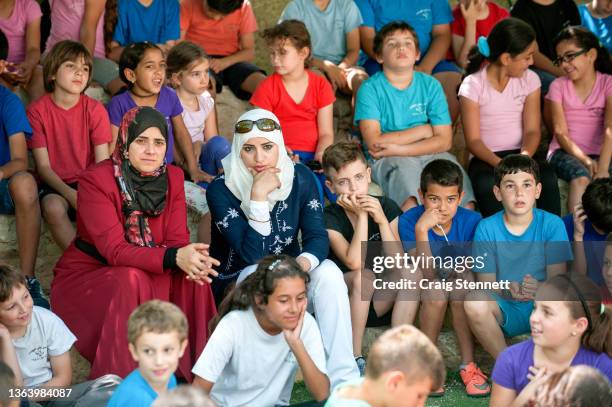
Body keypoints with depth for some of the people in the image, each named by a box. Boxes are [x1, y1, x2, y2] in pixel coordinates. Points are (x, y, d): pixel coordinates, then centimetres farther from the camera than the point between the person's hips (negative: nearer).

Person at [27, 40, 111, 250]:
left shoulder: (95, 109, -1)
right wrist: (70, 194, -22)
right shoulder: (37, 110, -4)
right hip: (55, 184, -1)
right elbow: (43, 165, -7)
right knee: (53, 207, -33)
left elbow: (102, 164, -4)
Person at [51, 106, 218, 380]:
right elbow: (114, 250, -28)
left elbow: (177, 241, -9)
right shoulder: (95, 180, -21)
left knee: (194, 275, -21)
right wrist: (174, 258, -43)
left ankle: (195, 370, -12)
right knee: (132, 280, -35)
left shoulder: (172, 177, -3)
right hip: (85, 275, -5)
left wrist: (190, 259, -36)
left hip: (145, 273, 5)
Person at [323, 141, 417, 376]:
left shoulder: (386, 207, -2)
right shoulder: (330, 219, -13)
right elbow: (355, 262, -29)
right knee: (364, 275, -33)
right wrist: (361, 216, -24)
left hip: (377, 303, 4)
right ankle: (354, 359, -24)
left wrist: (381, 220, -21)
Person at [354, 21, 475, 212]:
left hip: (429, 155, 3)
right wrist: (423, 131, -5)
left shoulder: (430, 85, 8)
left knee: (448, 161, -27)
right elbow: (374, 142, -13)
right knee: (405, 166, -34)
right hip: (386, 161, -3)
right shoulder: (370, 89, -1)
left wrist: (397, 149, -13)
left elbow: (444, 140, 0)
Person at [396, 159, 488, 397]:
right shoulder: (409, 221, -17)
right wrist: (421, 229, -35)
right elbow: (428, 275, -25)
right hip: (423, 298, -1)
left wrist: (466, 268, -28)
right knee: (436, 291, -33)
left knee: (465, 279, -32)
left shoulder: (471, 221, -13)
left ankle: (468, 365, -23)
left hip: (464, 302, 1)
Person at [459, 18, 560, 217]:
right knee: (488, 186, -36)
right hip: (486, 158, -3)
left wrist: (524, 157, -25)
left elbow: (532, 130, -1)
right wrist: (499, 164, -28)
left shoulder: (530, 80, 4)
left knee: (548, 177, -29)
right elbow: (473, 140, -8)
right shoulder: (473, 85, -6)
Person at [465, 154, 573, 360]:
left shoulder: (552, 224, -3)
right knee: (474, 300, -31)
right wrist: (506, 290, -27)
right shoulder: (487, 228, -2)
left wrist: (540, 288, -30)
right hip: (504, 311, 0)